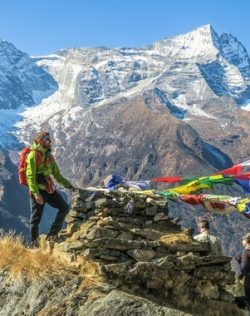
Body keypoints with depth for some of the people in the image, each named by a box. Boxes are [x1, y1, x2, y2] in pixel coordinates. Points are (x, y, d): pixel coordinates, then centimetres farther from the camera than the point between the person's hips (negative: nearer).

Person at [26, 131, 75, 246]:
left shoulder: (49, 156, 17)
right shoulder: (33, 155, -9)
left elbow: (57, 175, 21)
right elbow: (30, 176, -17)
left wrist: (69, 186, 16)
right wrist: (36, 193, -25)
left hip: (49, 189, 8)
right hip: (37, 190, -8)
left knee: (64, 207, -1)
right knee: (36, 218, -1)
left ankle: (52, 234, 6)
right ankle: (34, 244, 10)